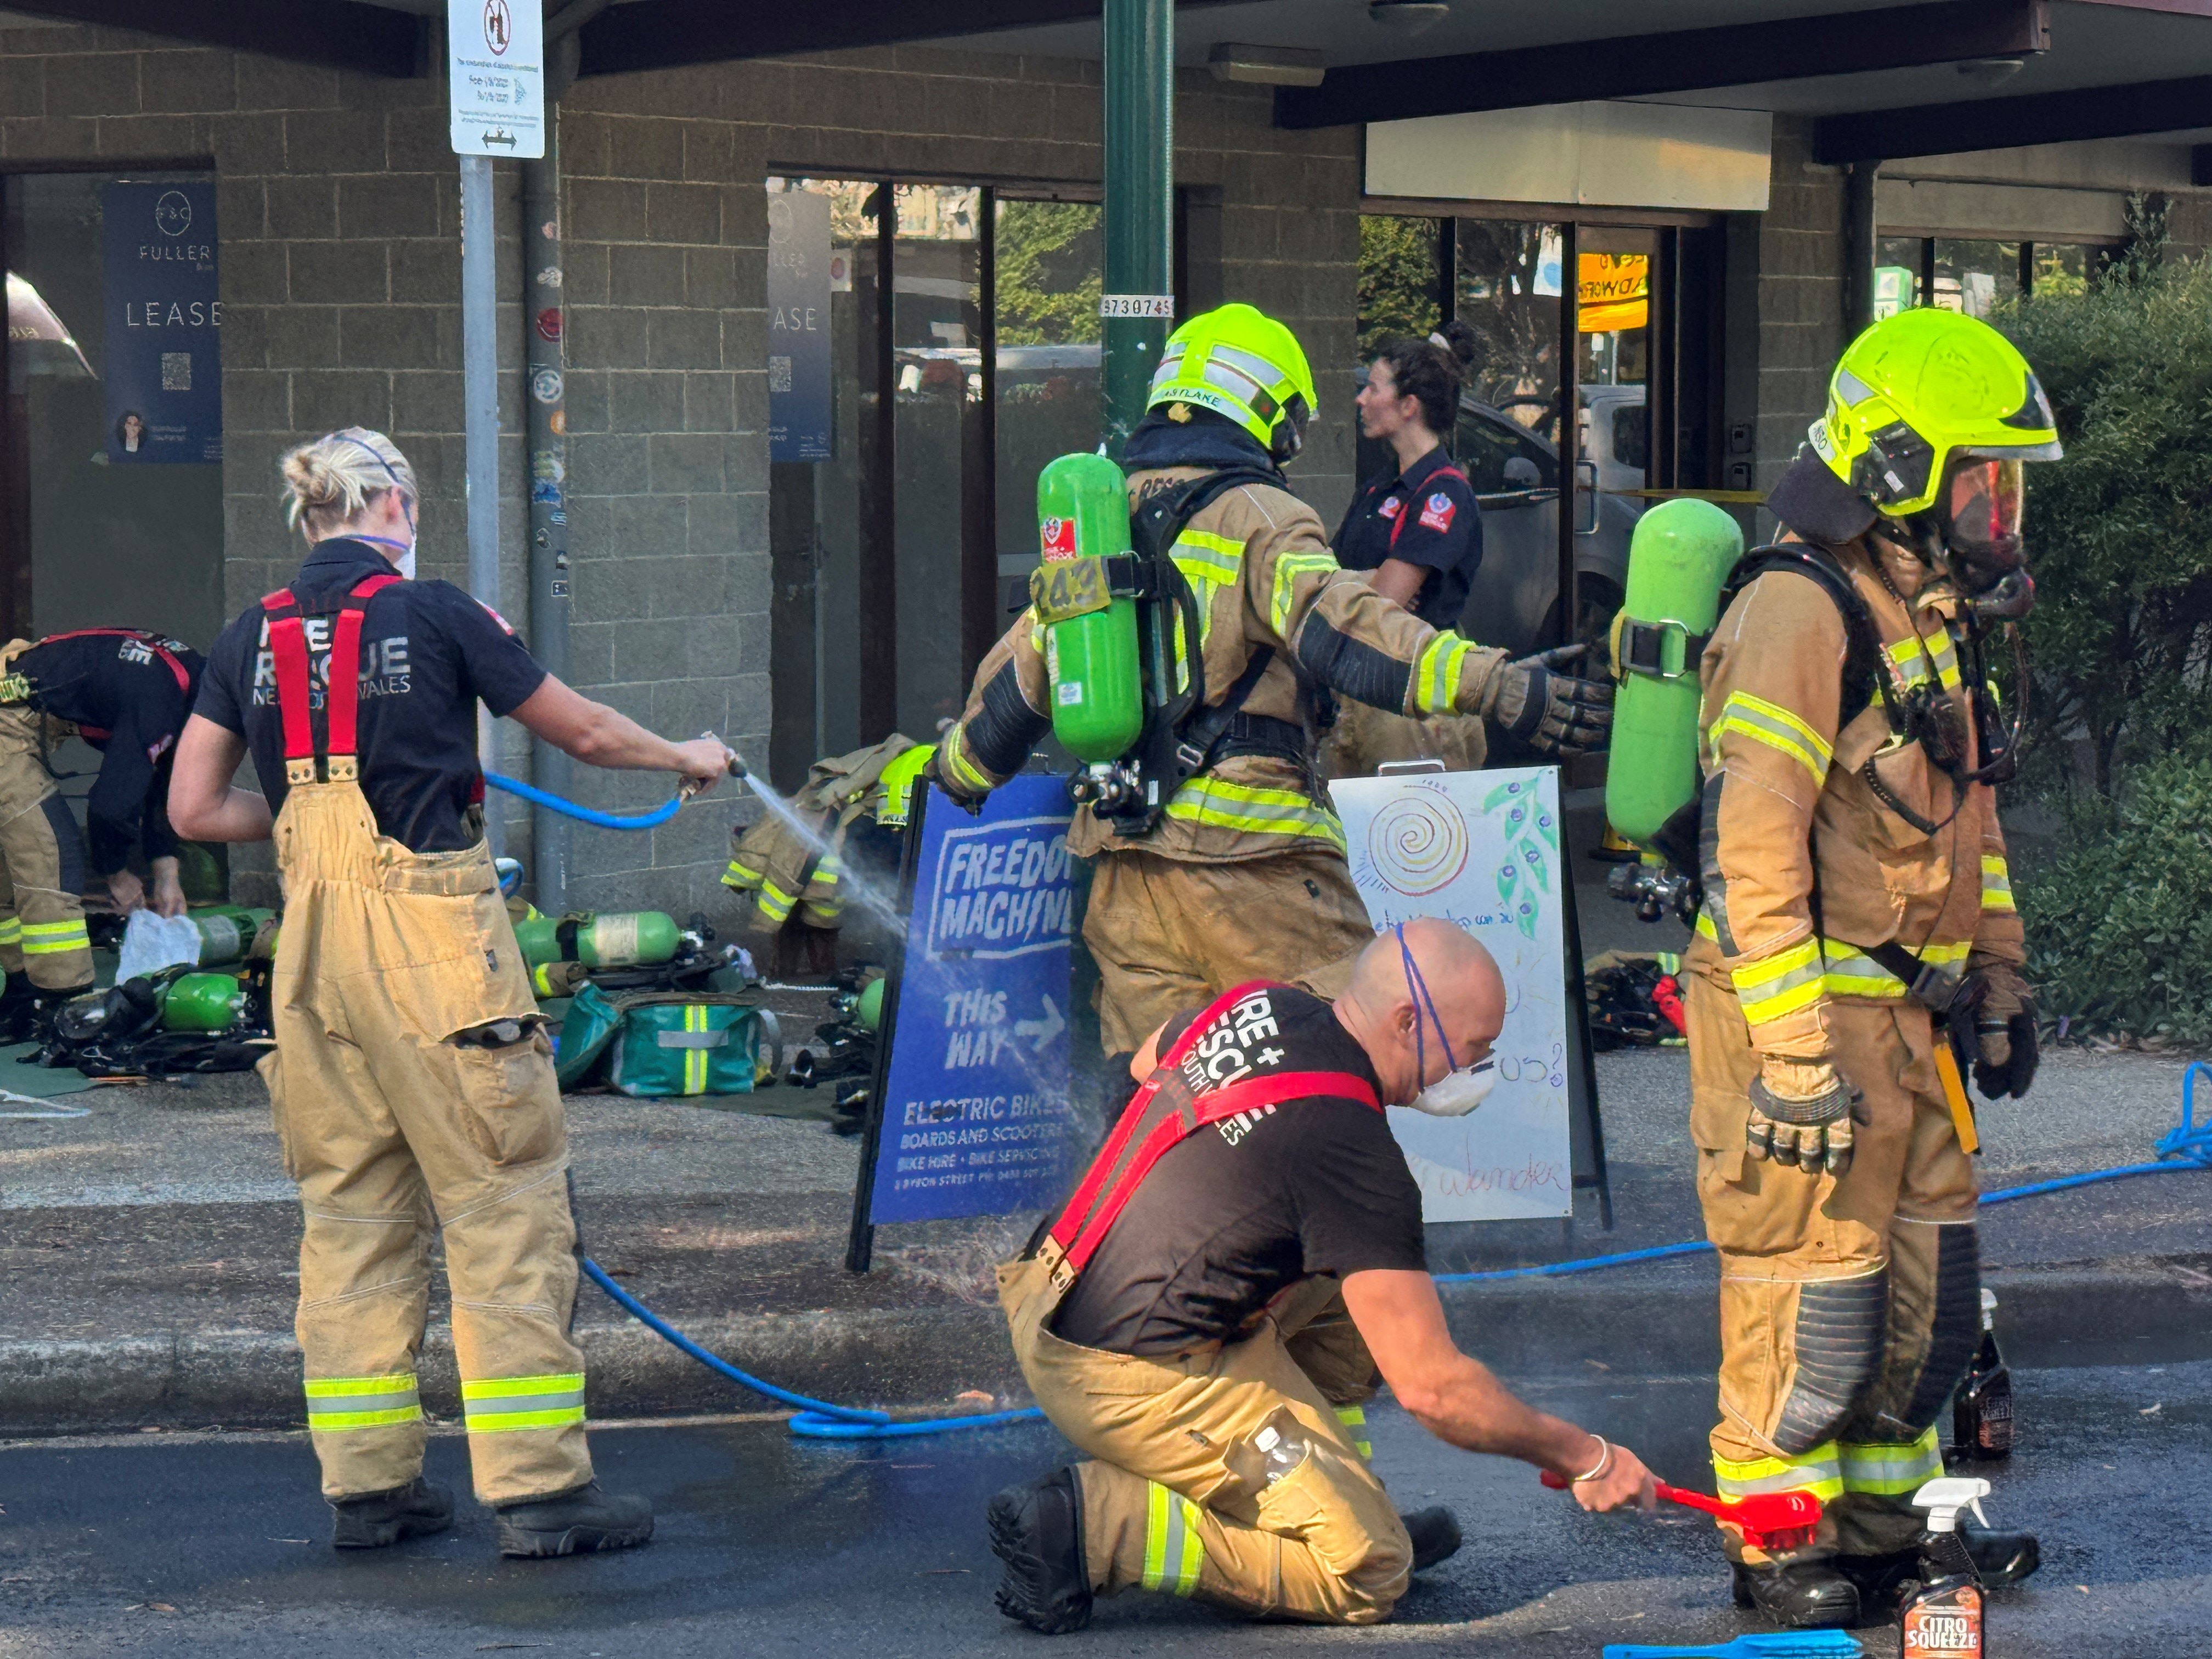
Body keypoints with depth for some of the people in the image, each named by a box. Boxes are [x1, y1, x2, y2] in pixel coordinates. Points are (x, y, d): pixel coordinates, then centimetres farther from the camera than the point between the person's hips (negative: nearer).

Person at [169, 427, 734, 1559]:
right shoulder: (434, 616, -3)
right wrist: (687, 757, 24)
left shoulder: (251, 641, 9)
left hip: (311, 936, 5)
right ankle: (538, 1487, -3)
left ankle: (366, 1482, 14)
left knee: (349, 1204, 13)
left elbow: (194, 809, 9)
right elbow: (585, 733, 6)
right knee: (504, 1203, -1)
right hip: (427, 922, -5)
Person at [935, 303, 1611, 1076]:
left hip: (1121, 870, 7)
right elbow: (1336, 629, -23)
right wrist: (1489, 681, -31)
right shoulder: (1260, 518, -6)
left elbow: (1020, 672, 23)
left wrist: (960, 768, 41)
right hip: (1250, 853, -7)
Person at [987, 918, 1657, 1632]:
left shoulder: (1258, 1008, 4)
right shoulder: (1352, 1152, -21)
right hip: (1131, 1381, -9)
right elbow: (1431, 1387, -19)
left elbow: (1148, 1060, 31)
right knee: (1367, 1575, -4)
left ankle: (1349, 1511, 19)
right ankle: (1098, 1525, -10)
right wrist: (1584, 1458, -7)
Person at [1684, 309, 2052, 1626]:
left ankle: (1885, 1517, 28)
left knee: (1930, 1283, 14)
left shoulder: (1934, 613, 14)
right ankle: (1777, 1549, 9)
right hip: (1811, 1013, -9)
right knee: (1809, 1293, -3)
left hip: (1912, 1015, 9)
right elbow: (1752, 847, -22)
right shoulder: (1801, 613, -17)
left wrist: (1999, 979, 22)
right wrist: (1795, 1056, -24)